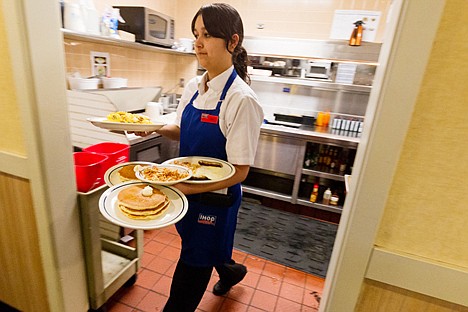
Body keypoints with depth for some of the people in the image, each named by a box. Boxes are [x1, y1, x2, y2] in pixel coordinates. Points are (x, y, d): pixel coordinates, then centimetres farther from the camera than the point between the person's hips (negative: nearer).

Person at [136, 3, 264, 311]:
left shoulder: (241, 99, -23)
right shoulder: (193, 87, -1)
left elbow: (239, 171, -21)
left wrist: (189, 188, -26)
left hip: (216, 197, -7)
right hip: (188, 189, 7)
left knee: (192, 266, 13)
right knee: (202, 249, 29)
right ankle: (230, 271, 62)